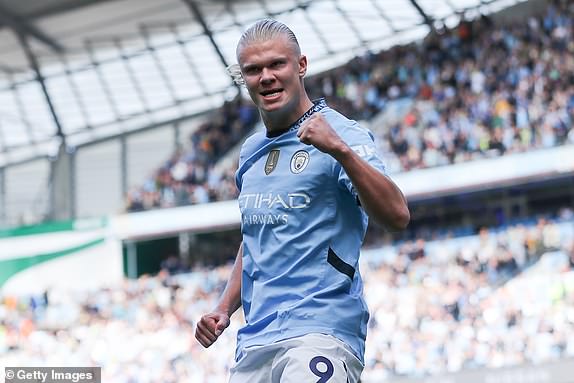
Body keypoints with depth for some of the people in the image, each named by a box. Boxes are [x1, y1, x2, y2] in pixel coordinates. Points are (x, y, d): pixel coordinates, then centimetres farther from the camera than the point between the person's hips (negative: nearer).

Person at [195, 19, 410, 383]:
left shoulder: (342, 134, -4)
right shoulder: (251, 152, 19)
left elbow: (398, 216, -18)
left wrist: (340, 150, -29)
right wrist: (224, 309, 18)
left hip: (321, 330, -7)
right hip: (254, 339, 7)